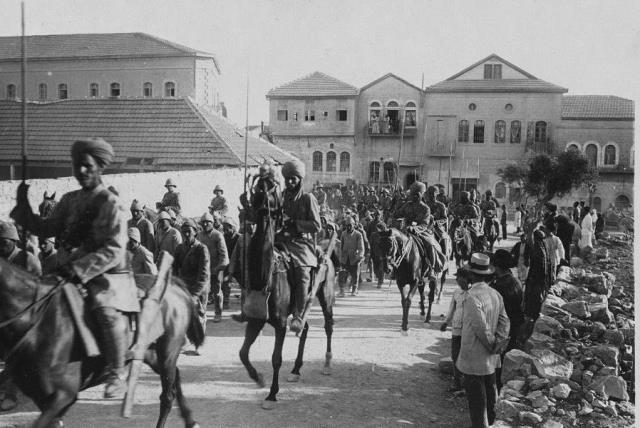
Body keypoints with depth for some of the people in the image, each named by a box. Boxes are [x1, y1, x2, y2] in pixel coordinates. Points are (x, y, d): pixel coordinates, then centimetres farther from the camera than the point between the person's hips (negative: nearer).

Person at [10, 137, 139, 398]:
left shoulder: (111, 204, -8)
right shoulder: (69, 201, 13)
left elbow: (114, 251, -16)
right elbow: (45, 230, 16)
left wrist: (80, 269, -24)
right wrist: (24, 208, 3)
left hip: (105, 276, -7)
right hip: (69, 273, 7)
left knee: (107, 311, -30)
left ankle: (116, 376, -15)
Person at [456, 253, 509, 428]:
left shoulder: (472, 296, -24)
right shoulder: (495, 294, 2)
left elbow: (481, 327, -25)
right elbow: (504, 321, 0)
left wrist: (492, 344, -10)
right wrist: (498, 343, -7)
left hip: (474, 358, -8)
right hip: (491, 359, 8)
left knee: (476, 396, 4)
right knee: (489, 389, 24)